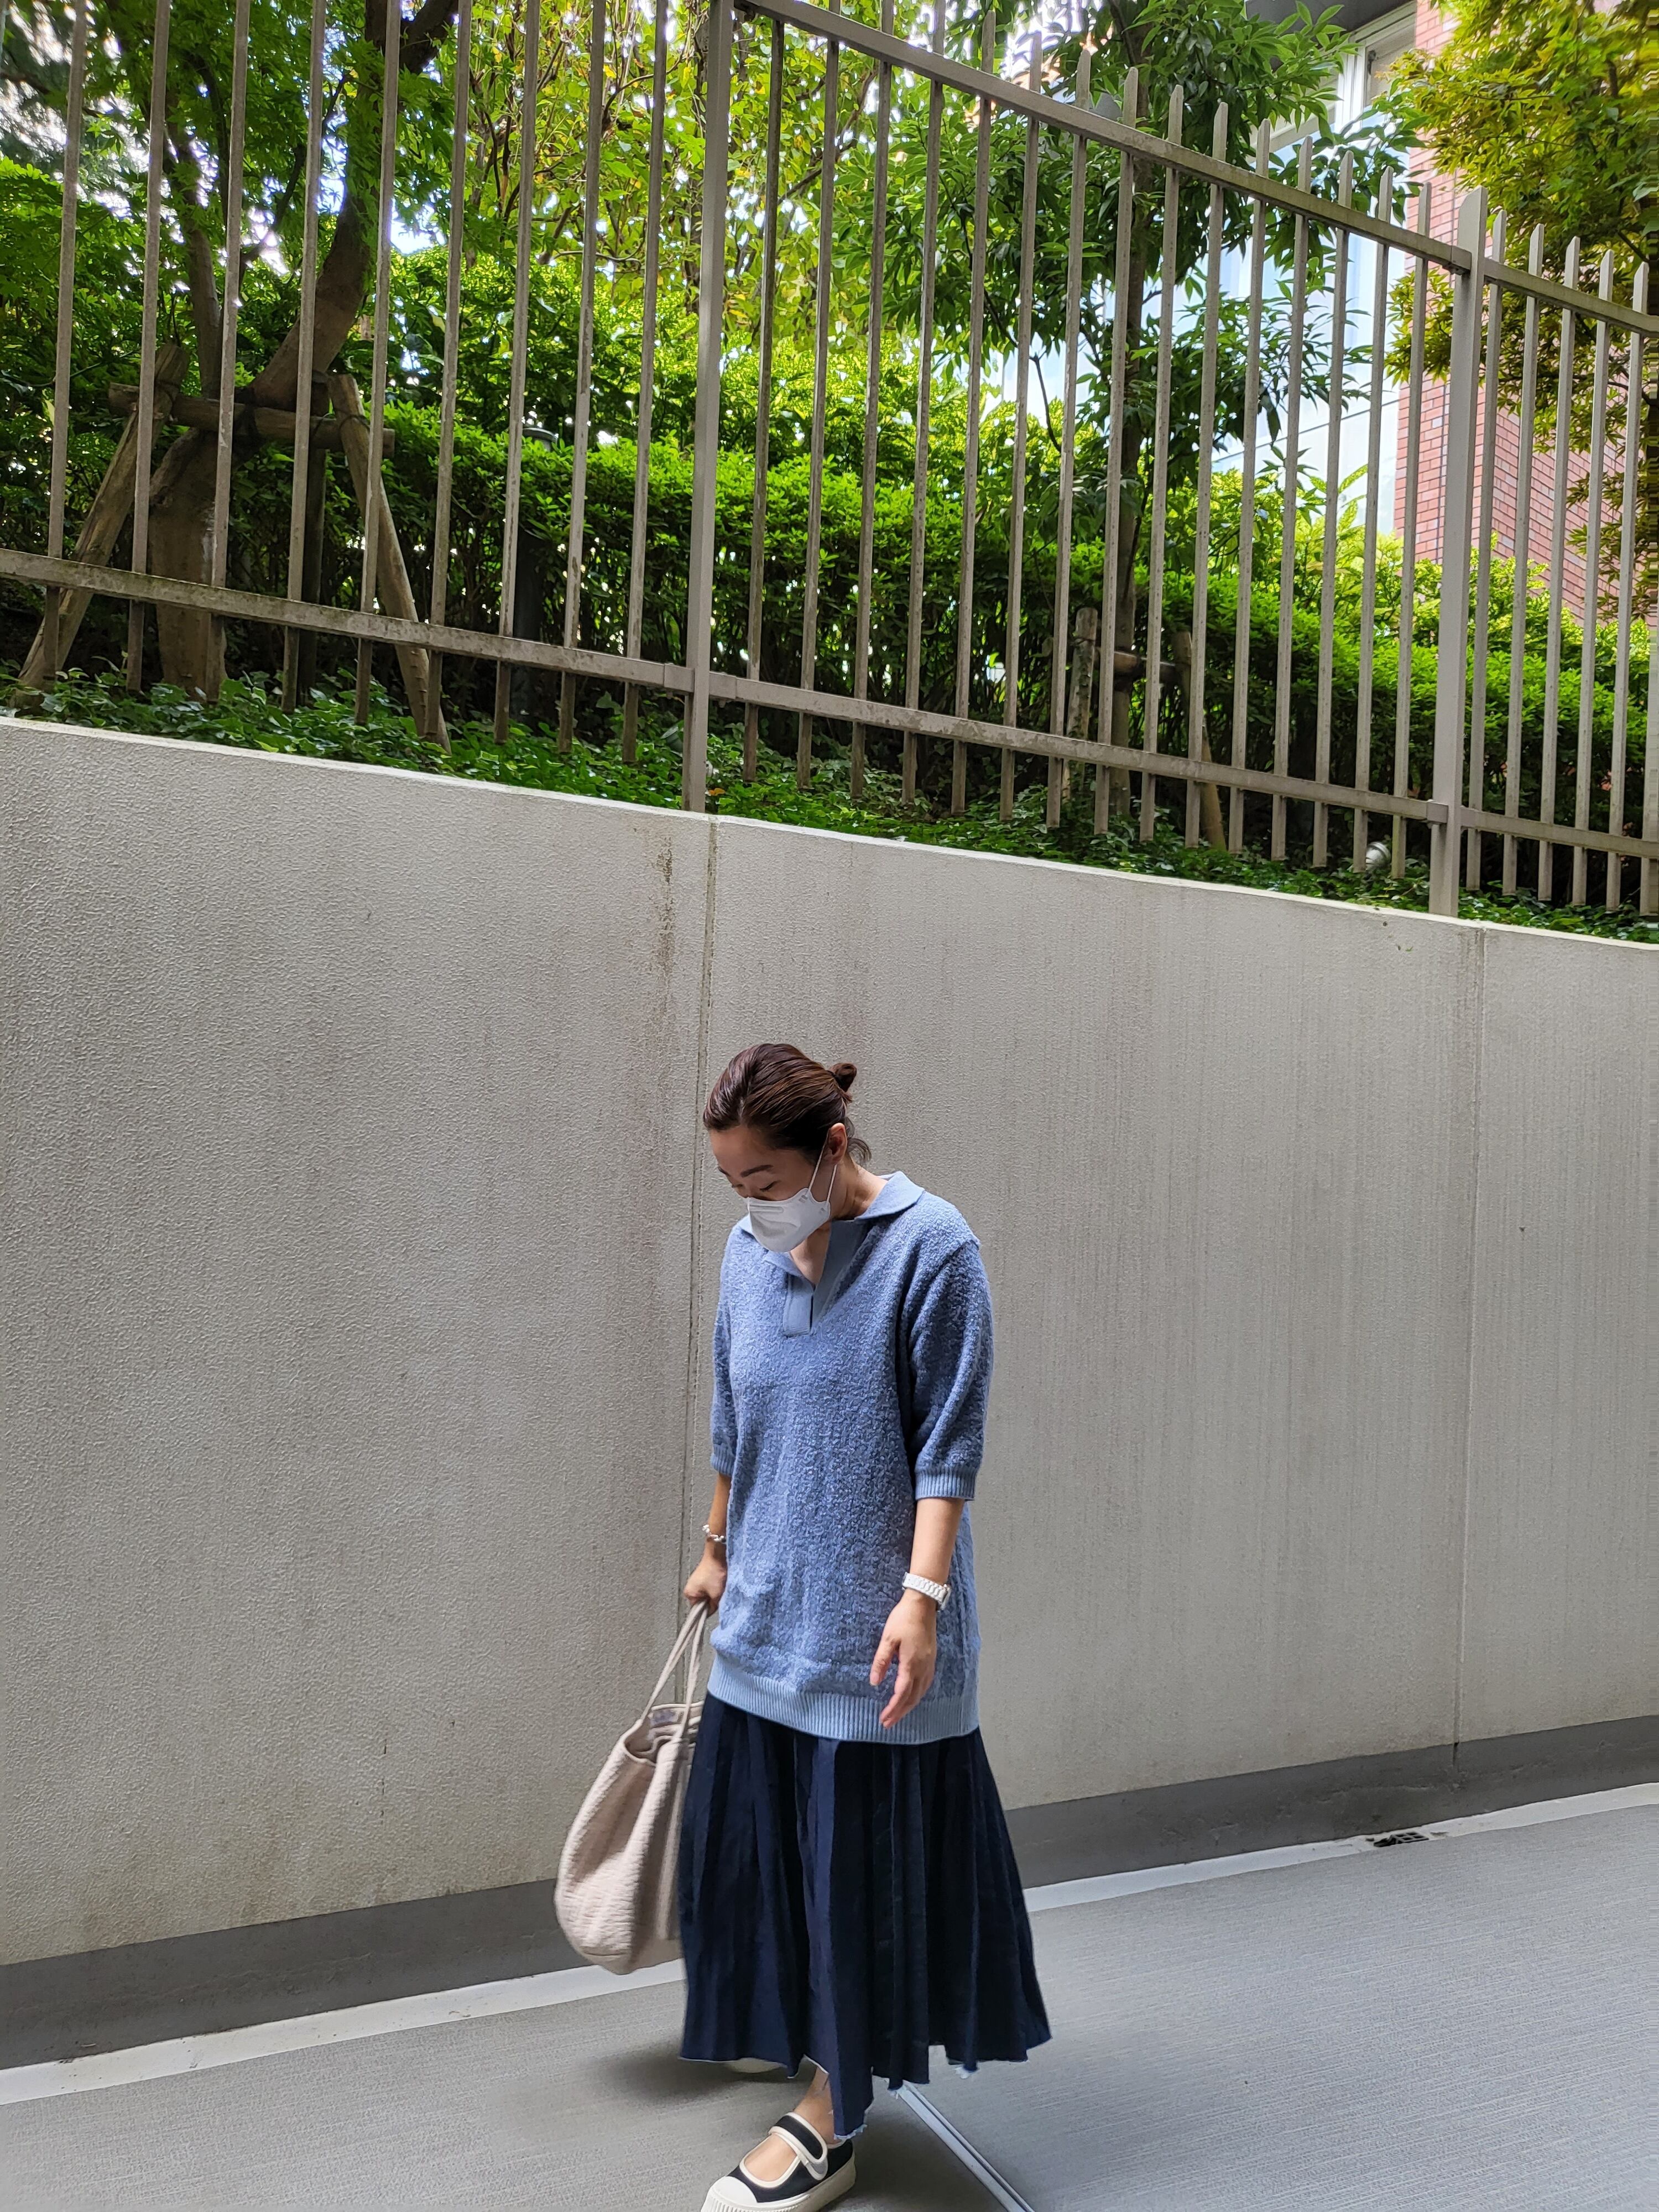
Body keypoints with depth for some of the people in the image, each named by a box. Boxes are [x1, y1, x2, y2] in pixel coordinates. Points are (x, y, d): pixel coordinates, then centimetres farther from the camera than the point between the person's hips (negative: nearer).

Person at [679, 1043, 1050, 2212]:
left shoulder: (932, 1247, -14)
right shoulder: (751, 1252, 5)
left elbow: (949, 1446, -15)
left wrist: (922, 1595, -21)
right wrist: (718, 1547, 23)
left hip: (872, 1626, -6)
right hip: (769, 1613, 6)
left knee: (862, 1852, 4)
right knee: (760, 1832, 16)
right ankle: (794, 2023, 40)